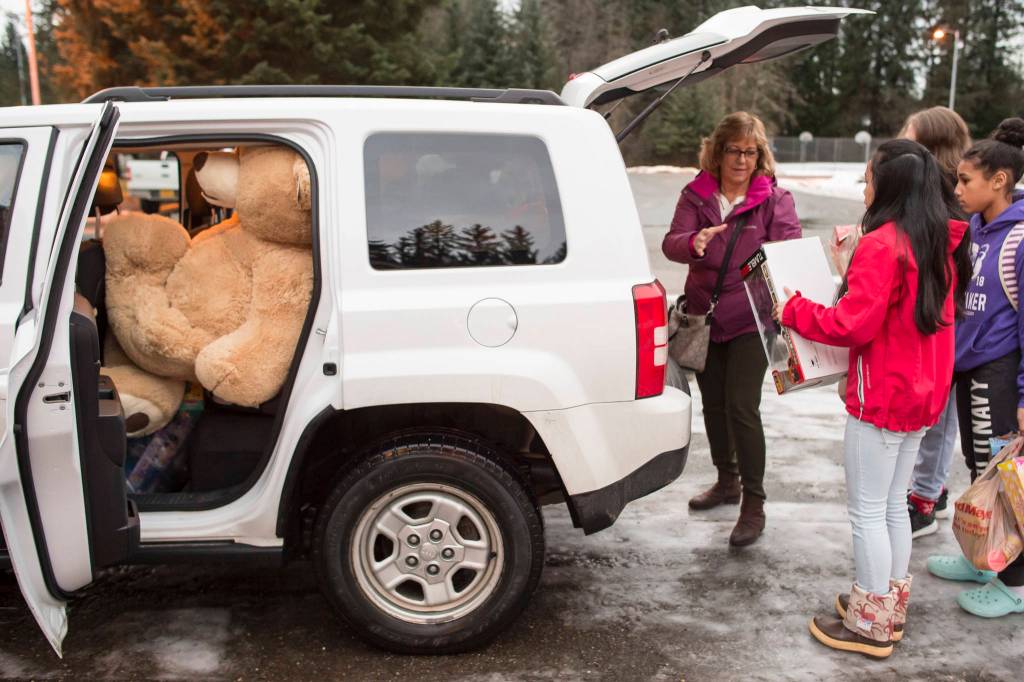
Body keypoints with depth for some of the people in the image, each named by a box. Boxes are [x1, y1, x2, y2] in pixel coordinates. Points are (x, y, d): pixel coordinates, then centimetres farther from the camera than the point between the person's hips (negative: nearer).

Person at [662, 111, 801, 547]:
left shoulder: (775, 199, -3)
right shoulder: (696, 195, 2)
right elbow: (671, 243, -12)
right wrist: (694, 242, -36)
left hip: (751, 320, -4)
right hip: (704, 317, 4)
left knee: (741, 408, -10)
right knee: (713, 403, 16)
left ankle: (754, 505, 2)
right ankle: (727, 481, 37)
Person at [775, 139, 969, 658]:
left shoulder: (882, 244, -20)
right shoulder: (941, 244, 8)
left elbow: (852, 324, -22)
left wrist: (794, 311, -9)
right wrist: (853, 267, 10)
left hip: (881, 400, -9)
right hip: (923, 395, 9)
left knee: (867, 512, 2)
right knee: (894, 504, 19)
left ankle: (871, 625, 13)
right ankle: (891, 606, 31)